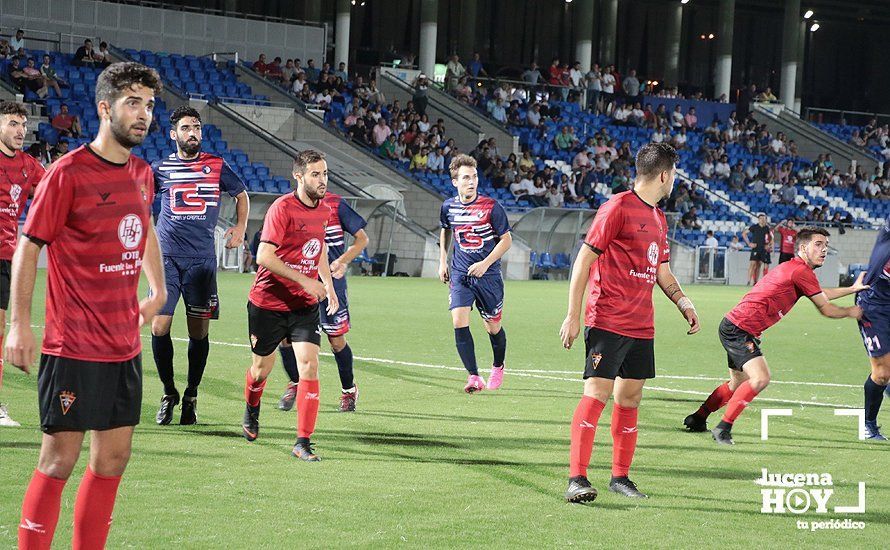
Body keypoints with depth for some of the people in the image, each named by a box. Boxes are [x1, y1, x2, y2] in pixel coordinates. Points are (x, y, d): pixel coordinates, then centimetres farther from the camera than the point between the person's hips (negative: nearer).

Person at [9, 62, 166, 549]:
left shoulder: (142, 174, 9)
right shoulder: (68, 173, -12)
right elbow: (28, 247, -9)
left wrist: (157, 291, 24)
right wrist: (20, 325, -13)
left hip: (125, 343, 7)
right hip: (74, 345, -7)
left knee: (113, 458, 10)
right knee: (59, 460, -4)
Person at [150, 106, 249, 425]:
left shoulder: (216, 166, 7)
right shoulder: (160, 168, 8)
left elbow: (241, 195, 24)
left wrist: (240, 227, 14)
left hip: (202, 259, 0)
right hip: (167, 257, 0)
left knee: (199, 332, 1)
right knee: (159, 328, -7)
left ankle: (191, 396, 17)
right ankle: (169, 393, 12)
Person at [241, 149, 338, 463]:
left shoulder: (323, 211, 5)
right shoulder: (283, 208, -16)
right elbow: (264, 257, -22)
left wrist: (329, 286, 13)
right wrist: (305, 281, -24)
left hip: (305, 306, 4)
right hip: (268, 303, -4)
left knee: (309, 366, -12)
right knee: (262, 368, 11)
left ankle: (303, 442, -9)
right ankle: (251, 414, 45)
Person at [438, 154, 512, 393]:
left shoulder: (491, 207, -11)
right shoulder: (448, 207, 0)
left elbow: (506, 239, -5)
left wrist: (486, 263, -16)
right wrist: (442, 262, 16)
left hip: (488, 275, -2)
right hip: (460, 274, 2)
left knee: (493, 328, 8)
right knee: (459, 322, -16)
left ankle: (498, 367, 37)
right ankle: (474, 377, -12)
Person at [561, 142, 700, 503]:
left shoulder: (658, 218, 17)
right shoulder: (618, 207, -9)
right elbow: (584, 260, -10)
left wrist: (683, 303, 10)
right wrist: (572, 315, -13)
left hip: (642, 326, 8)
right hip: (607, 321, -8)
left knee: (630, 398, 10)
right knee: (597, 393, -12)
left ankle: (620, 476, 18)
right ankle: (577, 478, -14)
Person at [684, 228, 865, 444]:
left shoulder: (792, 268, 16)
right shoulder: (802, 271, -15)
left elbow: (821, 294, 32)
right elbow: (826, 309, -7)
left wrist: (853, 289, 33)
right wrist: (851, 312, 10)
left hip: (733, 327, 11)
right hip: (739, 330, -11)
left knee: (738, 383, 24)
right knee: (760, 379, -23)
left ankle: (697, 419, 38)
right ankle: (723, 428, -18)